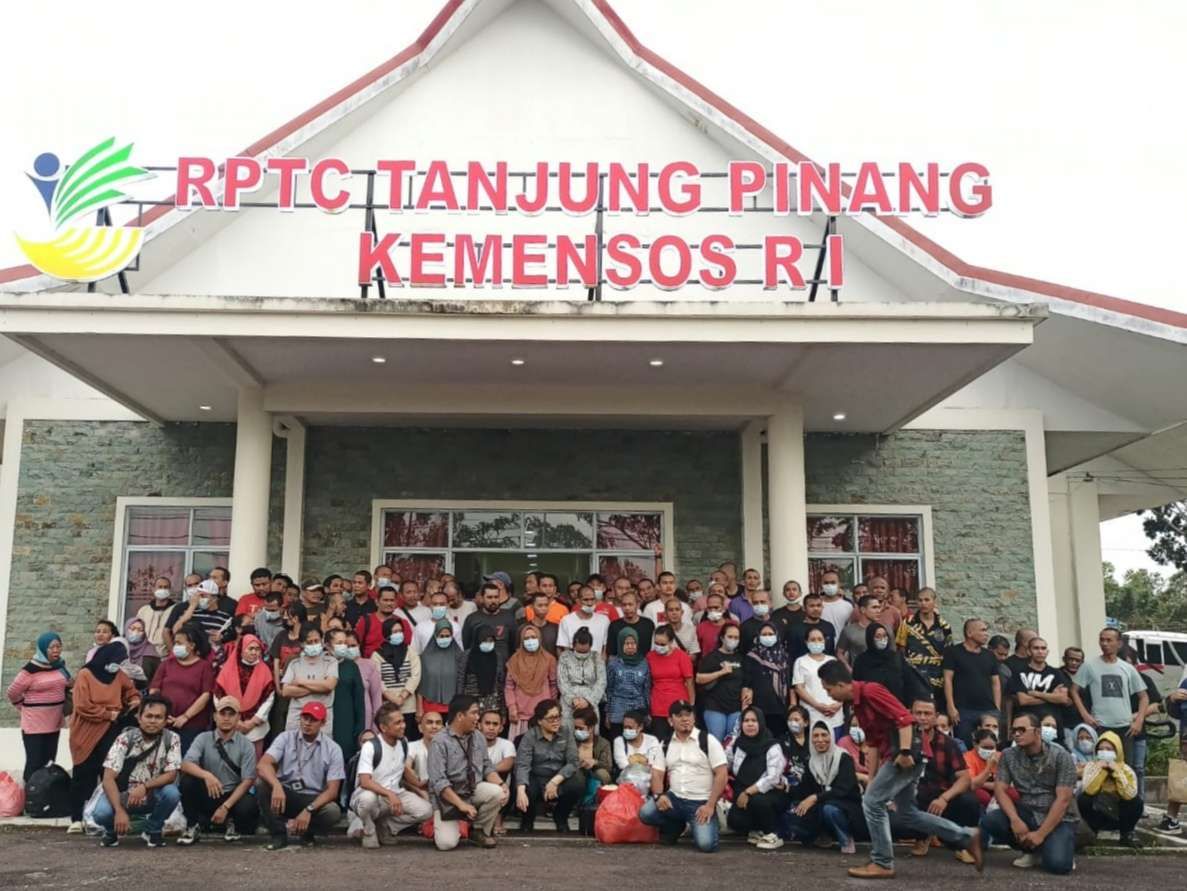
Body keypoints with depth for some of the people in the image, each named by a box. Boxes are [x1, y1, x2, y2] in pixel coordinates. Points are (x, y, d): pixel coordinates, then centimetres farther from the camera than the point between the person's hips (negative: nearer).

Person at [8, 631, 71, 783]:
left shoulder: (60, 666, 6)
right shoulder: (31, 669, -15)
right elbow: (13, 692, -6)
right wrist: (27, 709, 5)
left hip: (54, 723, 6)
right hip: (34, 725, -6)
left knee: (48, 762, 12)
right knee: (35, 764, -5)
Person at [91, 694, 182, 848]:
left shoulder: (171, 739, -12)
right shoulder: (125, 739, -16)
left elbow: (171, 775, -15)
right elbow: (108, 779, -22)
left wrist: (144, 786, -33)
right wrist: (120, 811, -34)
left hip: (152, 796, 1)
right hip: (122, 794, -1)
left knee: (172, 793, -30)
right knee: (101, 813, -32)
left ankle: (152, 830, 1)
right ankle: (111, 831, 7)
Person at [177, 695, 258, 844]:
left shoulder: (246, 745, -3)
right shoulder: (203, 739, -1)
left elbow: (248, 781, -9)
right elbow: (186, 765, -16)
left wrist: (225, 807, -20)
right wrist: (206, 775, -36)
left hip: (234, 796, -1)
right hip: (207, 795, 1)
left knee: (248, 807, -33)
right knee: (187, 779, -26)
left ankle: (231, 822, 5)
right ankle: (194, 825, -4)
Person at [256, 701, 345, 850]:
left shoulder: (332, 749, -4)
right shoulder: (286, 738, -2)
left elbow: (332, 790, -9)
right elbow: (262, 765, -19)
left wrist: (309, 810, -25)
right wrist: (276, 786, -39)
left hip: (314, 799, -1)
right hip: (284, 793, 1)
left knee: (333, 812, -32)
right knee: (261, 783, -27)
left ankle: (306, 831, 3)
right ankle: (279, 834, -11)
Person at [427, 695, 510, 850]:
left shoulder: (478, 737, 3)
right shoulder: (440, 742, -15)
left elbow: (487, 767, 6)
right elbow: (438, 781, -19)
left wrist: (501, 785, -14)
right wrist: (461, 804, -25)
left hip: (474, 791, 5)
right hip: (448, 796, -5)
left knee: (498, 793, -25)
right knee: (446, 843, -21)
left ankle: (479, 831, 1)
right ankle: (446, 827, 16)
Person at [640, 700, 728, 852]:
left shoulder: (708, 740, -5)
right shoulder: (665, 745, 9)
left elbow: (722, 775, -8)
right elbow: (657, 774, 7)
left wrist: (710, 805, -15)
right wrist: (659, 795, -15)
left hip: (701, 803, -4)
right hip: (674, 799, 4)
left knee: (706, 844, -26)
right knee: (645, 812, -22)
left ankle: (697, 825, 12)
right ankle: (674, 826, 10)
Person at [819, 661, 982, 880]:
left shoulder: (869, 691, -14)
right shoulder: (858, 702, 15)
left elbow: (904, 718, -21)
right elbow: (873, 740, 21)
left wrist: (905, 752, -26)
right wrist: (873, 777, 19)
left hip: (907, 754, -10)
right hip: (894, 755, 10)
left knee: (872, 802, -7)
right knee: (907, 815, 14)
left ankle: (882, 864, 4)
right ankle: (967, 837, 19)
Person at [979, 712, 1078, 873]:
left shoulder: (1060, 756, -12)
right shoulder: (1008, 756, 0)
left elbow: (1063, 799, -16)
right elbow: (1000, 789, -5)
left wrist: (1040, 834, -22)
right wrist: (1015, 820, -24)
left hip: (1058, 819, -5)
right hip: (1027, 814, 5)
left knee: (1058, 864, -31)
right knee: (989, 821, -22)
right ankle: (1033, 851, 2)